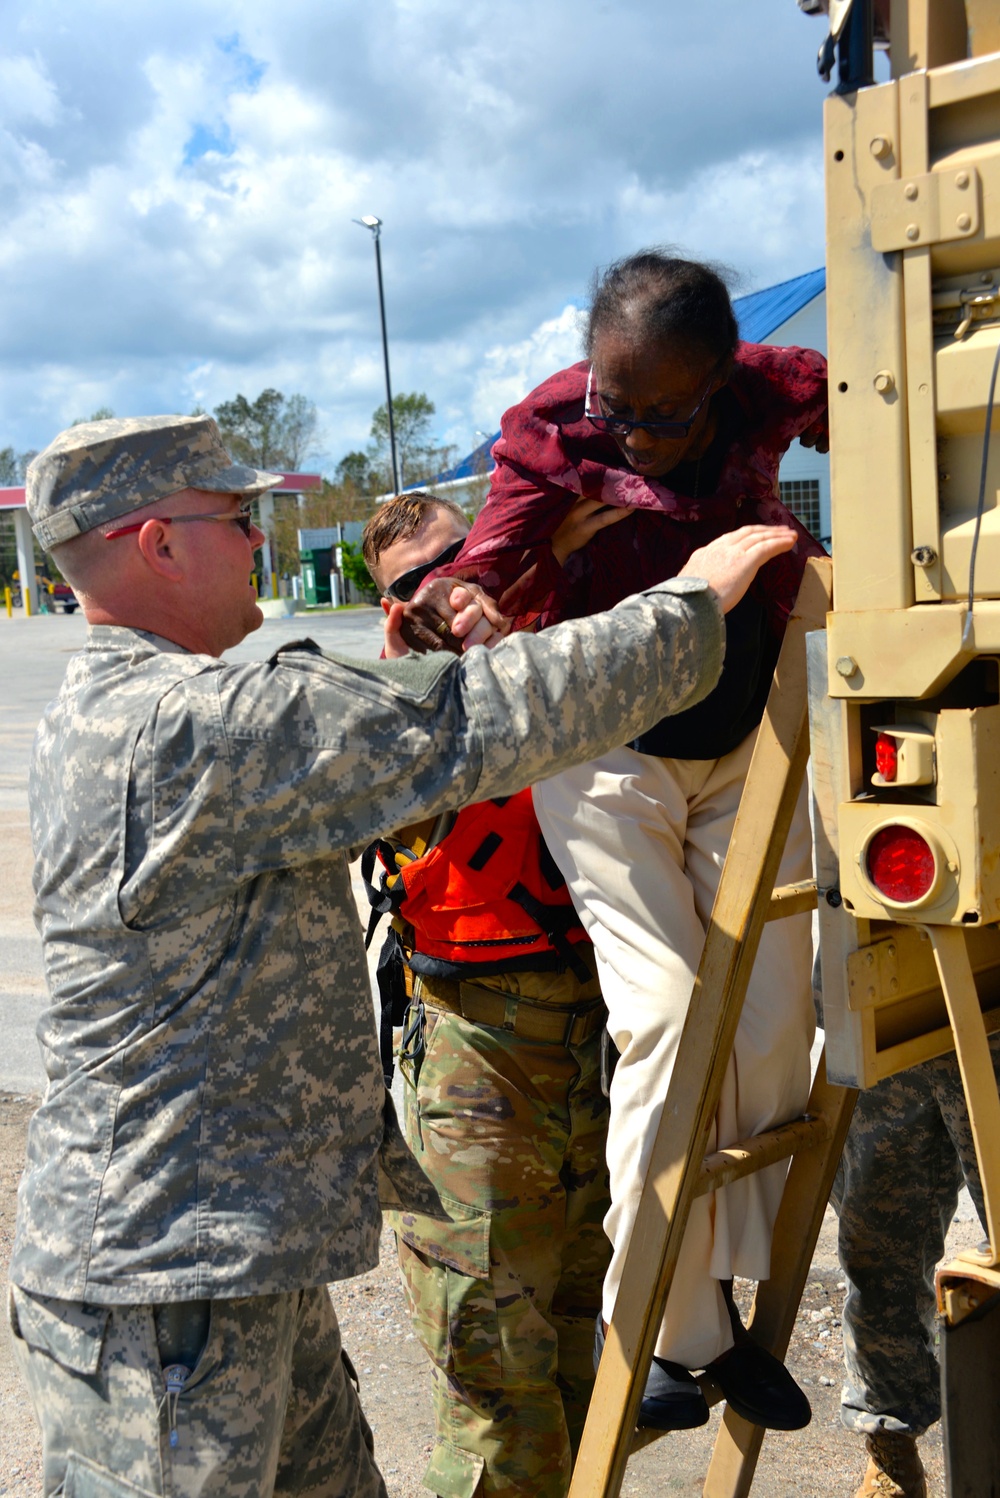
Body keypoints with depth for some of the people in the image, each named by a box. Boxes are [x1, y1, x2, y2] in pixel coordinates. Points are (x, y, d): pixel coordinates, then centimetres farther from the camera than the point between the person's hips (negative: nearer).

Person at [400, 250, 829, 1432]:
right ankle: (662, 1329, 1)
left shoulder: (772, 392, -10)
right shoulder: (552, 429, -16)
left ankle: (724, 1297, 22)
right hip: (605, 747, -3)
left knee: (772, 1017, 3)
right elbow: (505, 550, -28)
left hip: (745, 737, 4)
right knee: (666, 1013, -15)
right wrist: (457, 596, -51)